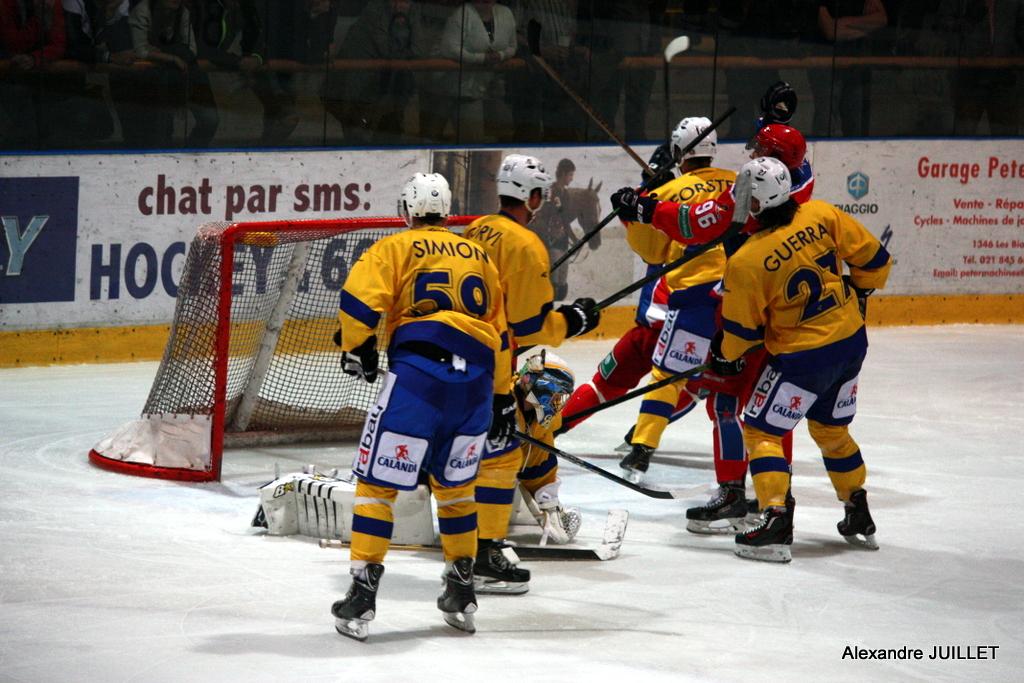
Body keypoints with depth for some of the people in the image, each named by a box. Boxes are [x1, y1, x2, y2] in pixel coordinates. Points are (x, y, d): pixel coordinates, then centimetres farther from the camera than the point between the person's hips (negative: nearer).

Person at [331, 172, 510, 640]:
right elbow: (501, 332, 27)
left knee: (379, 479, 1)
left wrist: (358, 350, 9)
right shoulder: (479, 257, 25)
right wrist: (500, 394, 34)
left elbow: (359, 301, -6)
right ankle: (462, 591, 24)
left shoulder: (395, 249, 10)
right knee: (454, 483, 21)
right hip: (475, 375, 4)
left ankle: (363, 592, -6)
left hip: (418, 370, -4)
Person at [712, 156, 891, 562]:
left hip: (803, 357, -6)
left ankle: (777, 522, -8)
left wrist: (724, 356, 13)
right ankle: (860, 520, 32)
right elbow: (874, 259, 1)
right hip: (852, 342, 6)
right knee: (831, 429, 24)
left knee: (760, 430, 5)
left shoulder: (746, 262, -19)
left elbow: (742, 330, -8)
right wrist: (857, 292, 22)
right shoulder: (823, 216, -8)